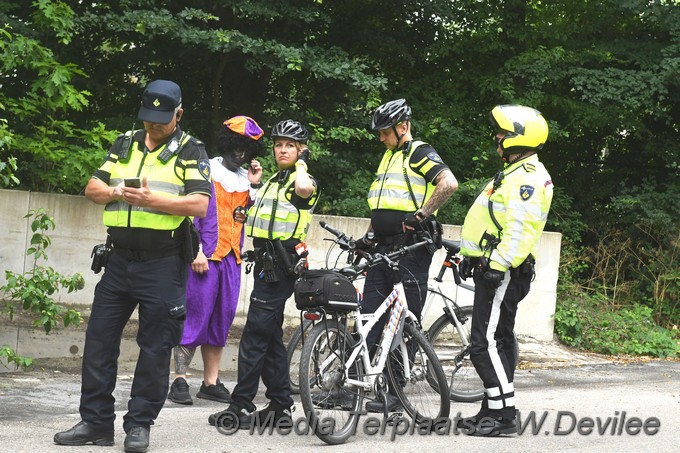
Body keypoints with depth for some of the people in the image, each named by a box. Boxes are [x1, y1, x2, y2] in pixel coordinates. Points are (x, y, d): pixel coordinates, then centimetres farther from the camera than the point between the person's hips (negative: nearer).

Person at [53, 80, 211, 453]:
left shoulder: (190, 151, -2)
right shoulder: (125, 145, 13)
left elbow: (200, 205, -13)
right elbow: (92, 189, 12)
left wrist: (152, 199, -23)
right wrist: (114, 192, -10)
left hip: (163, 264, -5)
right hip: (120, 259, 5)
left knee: (155, 346, 0)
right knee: (99, 339, 4)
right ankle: (95, 422, 12)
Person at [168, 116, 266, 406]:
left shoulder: (246, 178, 16)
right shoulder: (205, 170, 0)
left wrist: (254, 186, 3)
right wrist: (195, 250, -13)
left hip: (231, 258, 6)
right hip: (204, 257, -6)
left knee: (221, 321, 8)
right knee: (196, 316, -8)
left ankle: (211, 383, 13)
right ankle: (180, 380, -4)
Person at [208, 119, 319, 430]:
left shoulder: (301, 179, -8)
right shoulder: (274, 181, 21)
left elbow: (305, 188, -32)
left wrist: (302, 162, -17)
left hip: (280, 265, -10)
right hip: (266, 263, 10)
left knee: (255, 334, -11)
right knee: (270, 336, 10)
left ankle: (241, 406, -9)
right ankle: (280, 407, 14)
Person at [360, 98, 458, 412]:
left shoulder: (420, 153, -7)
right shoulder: (389, 156, 20)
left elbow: (448, 183, -23)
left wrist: (422, 214, -21)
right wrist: (369, 236, 15)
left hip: (411, 249, -9)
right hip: (384, 249, 9)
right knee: (367, 318, 5)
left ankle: (395, 392, 1)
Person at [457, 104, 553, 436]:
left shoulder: (528, 177, -14)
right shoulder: (514, 173, 21)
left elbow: (521, 228, -25)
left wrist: (499, 264, -30)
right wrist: (471, 255, 29)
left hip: (504, 272, -11)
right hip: (492, 268, 11)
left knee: (486, 343, -13)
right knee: (496, 340, 13)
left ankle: (504, 415, -12)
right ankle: (493, 410, 18)